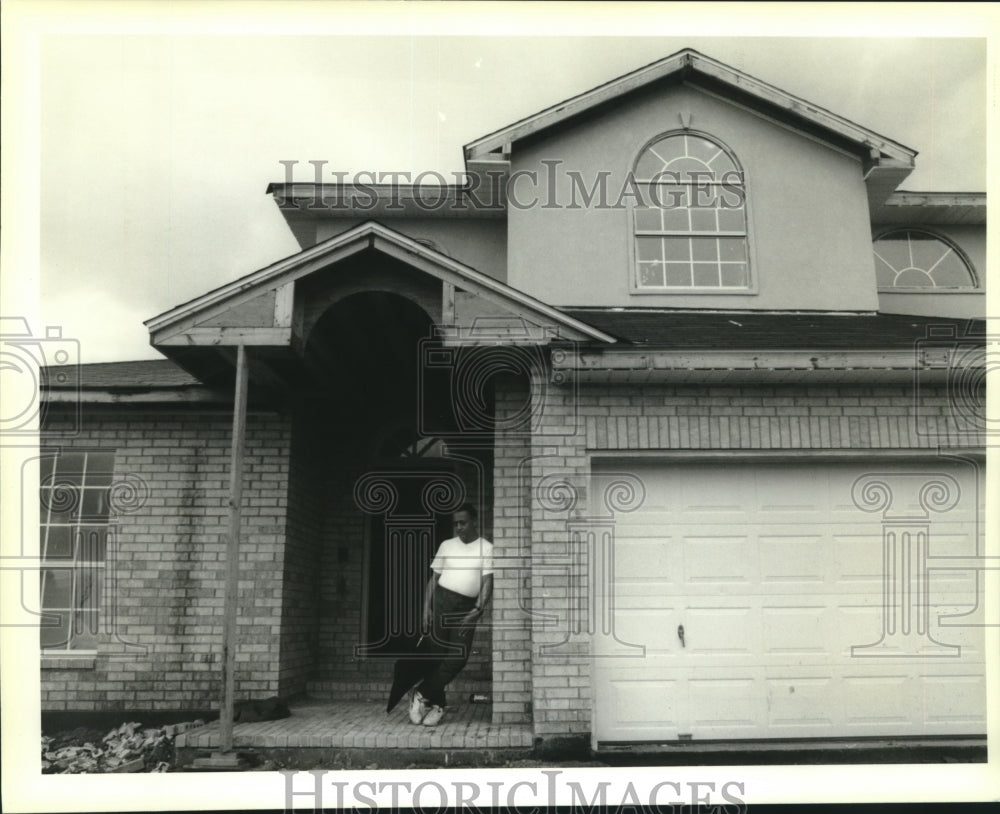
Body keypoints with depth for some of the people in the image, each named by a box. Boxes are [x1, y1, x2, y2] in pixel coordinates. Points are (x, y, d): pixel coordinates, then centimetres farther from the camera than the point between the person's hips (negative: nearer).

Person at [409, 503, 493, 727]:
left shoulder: (486, 548, 3)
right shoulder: (446, 546, 11)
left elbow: (488, 582, -5)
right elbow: (433, 579, 12)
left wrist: (477, 609, -17)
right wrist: (426, 608, 2)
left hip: (467, 607, -1)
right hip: (442, 599, 1)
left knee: (459, 657, -12)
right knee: (438, 653, -1)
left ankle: (423, 695, 1)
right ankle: (437, 704, 10)